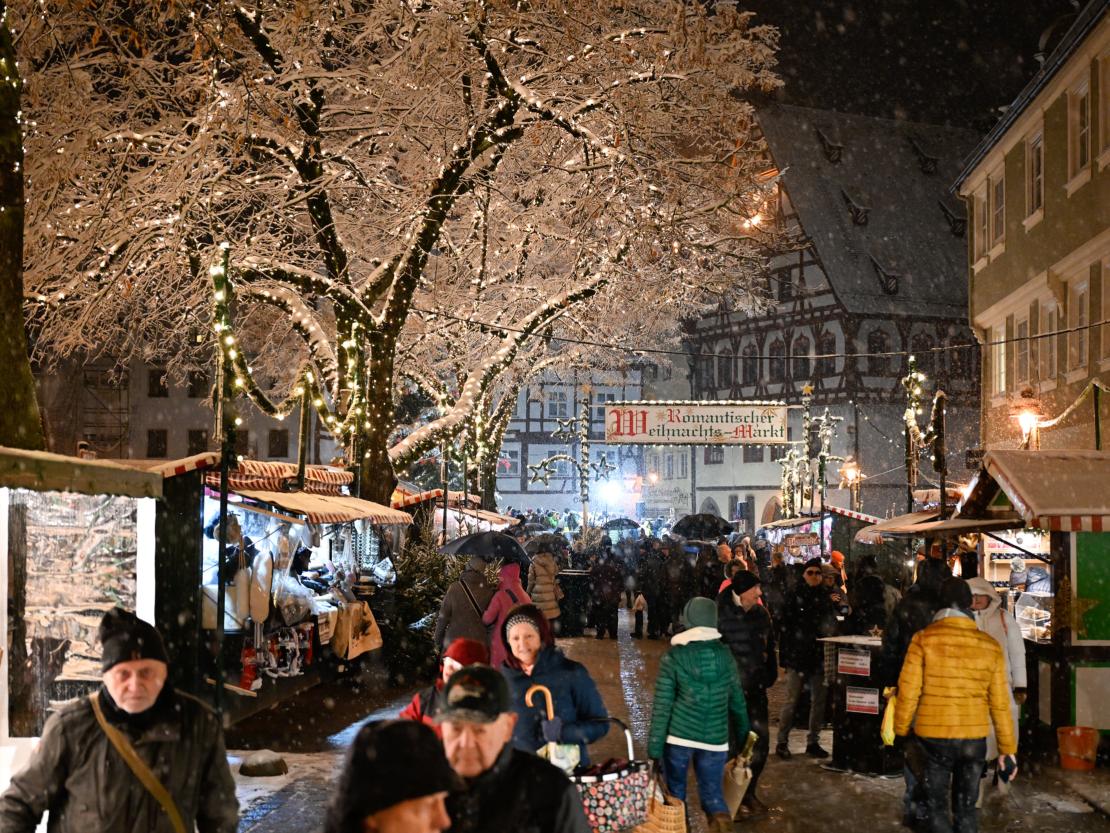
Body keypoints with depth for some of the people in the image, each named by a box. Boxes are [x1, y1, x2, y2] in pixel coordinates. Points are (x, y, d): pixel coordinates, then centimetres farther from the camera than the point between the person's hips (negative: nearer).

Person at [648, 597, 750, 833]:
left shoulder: (673, 657, -7)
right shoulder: (725, 655, 2)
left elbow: (662, 706, -7)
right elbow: (737, 700, 9)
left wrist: (654, 748, -3)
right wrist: (742, 734, 22)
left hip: (678, 736, -2)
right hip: (715, 738, 2)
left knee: (675, 792, 16)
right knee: (712, 792, 13)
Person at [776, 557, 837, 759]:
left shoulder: (825, 597, 9)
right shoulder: (794, 596, -2)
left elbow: (832, 626, 13)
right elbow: (785, 625, -5)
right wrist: (785, 655, -10)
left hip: (819, 655, 4)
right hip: (797, 654, -4)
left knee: (819, 700, 8)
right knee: (792, 700, -3)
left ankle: (813, 742, 18)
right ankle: (782, 741, 6)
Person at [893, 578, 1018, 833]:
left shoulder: (924, 639, -8)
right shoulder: (990, 646, -1)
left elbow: (908, 691, -9)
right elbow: (1000, 703, 2)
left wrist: (900, 731, 5)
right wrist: (1007, 749, 10)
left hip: (933, 736, -2)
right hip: (974, 738, 2)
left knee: (937, 805, 10)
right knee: (966, 808, 14)